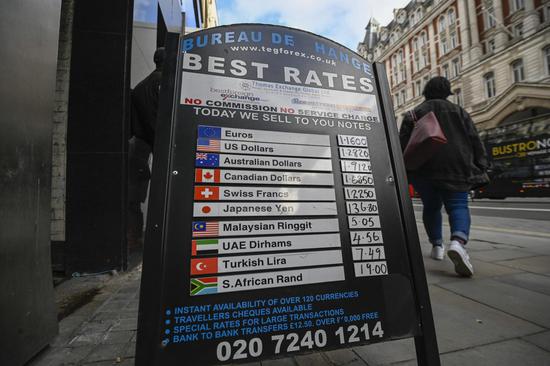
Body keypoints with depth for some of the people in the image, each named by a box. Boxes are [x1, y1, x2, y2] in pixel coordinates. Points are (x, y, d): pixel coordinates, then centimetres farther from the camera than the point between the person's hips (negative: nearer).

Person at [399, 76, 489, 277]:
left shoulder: (414, 114, 9)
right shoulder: (459, 111, 13)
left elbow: (403, 144, 0)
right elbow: (475, 140, 10)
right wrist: (481, 167, 12)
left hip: (424, 168, 0)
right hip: (455, 167, 0)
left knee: (431, 206, 15)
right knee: (458, 205, 0)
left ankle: (437, 246, 17)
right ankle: (458, 242, -26)